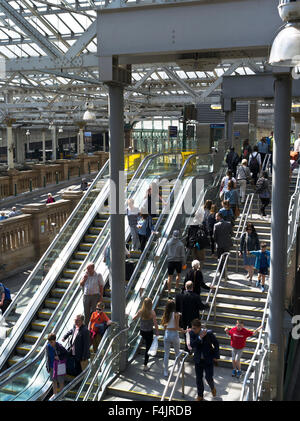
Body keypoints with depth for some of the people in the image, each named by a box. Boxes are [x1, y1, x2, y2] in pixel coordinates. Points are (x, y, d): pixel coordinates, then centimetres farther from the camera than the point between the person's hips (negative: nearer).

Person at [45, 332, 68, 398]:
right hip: (52, 367, 3)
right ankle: (55, 393, 38)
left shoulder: (59, 347, -21)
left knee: (61, 381, 11)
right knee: (54, 380, 19)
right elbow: (47, 357, 1)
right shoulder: (48, 346, -10)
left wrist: (59, 357, -22)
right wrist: (48, 367, 2)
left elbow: (66, 354, -9)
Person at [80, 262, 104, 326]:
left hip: (95, 295, -4)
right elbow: (81, 284, 12)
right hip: (86, 295, 4)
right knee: (86, 312, 7)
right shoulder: (85, 274, 11)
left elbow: (101, 286, -1)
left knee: (93, 312, -8)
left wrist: (101, 296, -7)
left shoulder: (98, 275, 0)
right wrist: (84, 278, -6)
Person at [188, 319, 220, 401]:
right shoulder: (192, 333, -13)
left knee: (209, 377, 2)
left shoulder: (208, 333, -20)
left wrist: (216, 356, -5)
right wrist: (200, 337, -35)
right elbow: (192, 345, -25)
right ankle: (200, 396, 30)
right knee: (198, 378, 10)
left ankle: (212, 388, 37)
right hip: (198, 360, 3)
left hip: (208, 359, -3)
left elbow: (216, 344, -7)